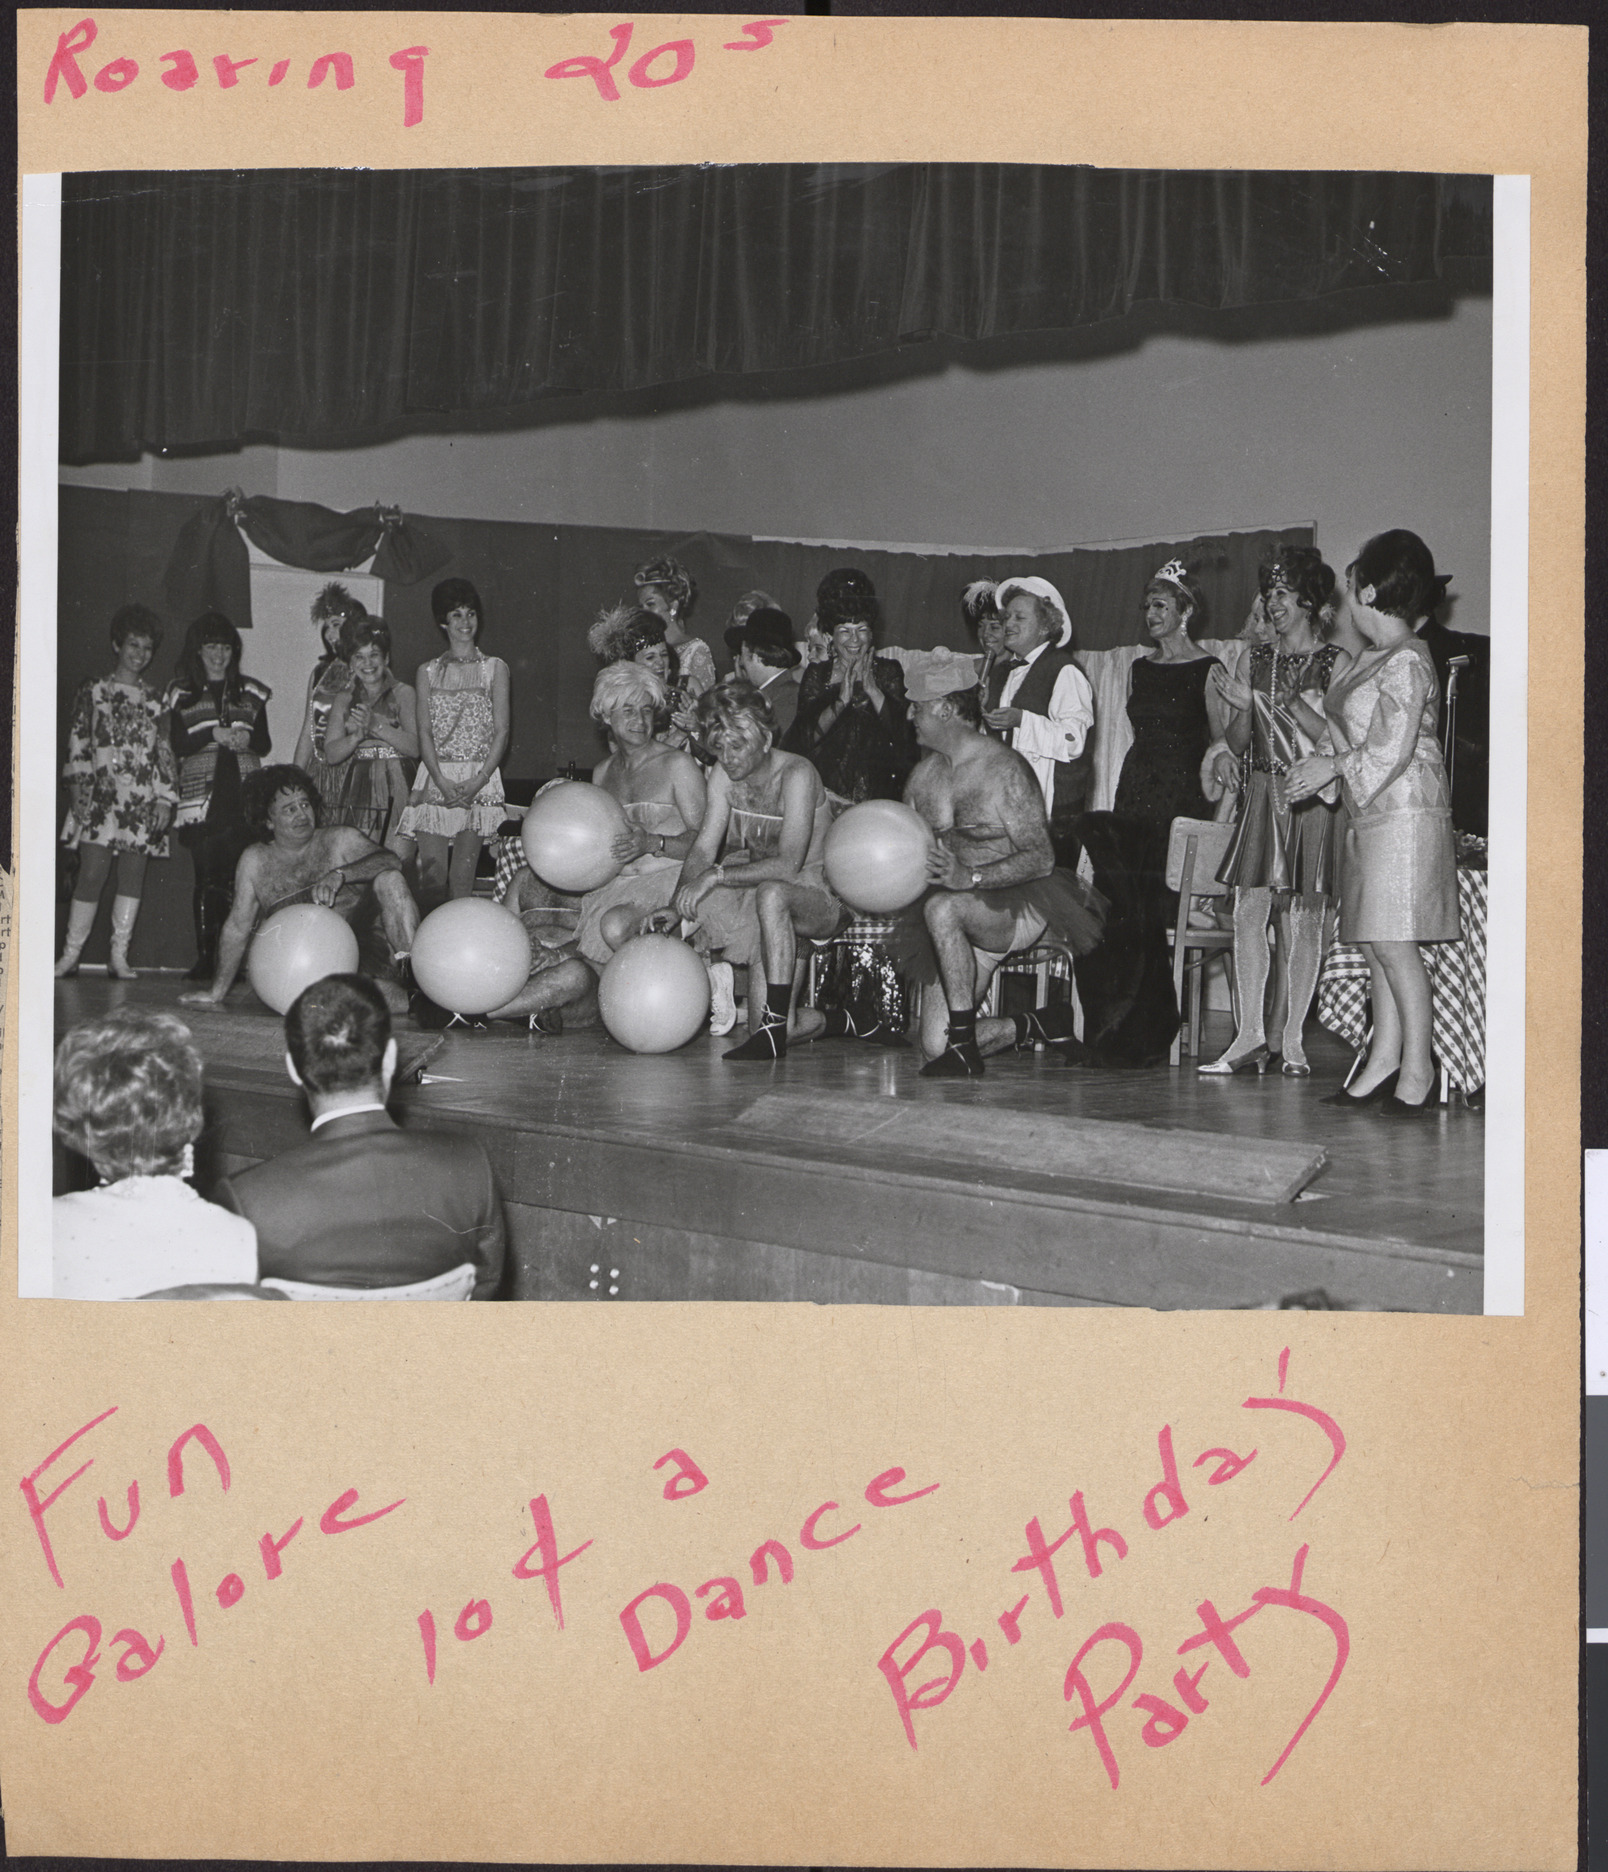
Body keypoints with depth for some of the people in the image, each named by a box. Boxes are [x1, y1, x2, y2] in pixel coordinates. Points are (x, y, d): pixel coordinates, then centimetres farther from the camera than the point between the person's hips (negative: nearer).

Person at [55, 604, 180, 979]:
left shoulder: (154, 701, 17)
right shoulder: (93, 691, 10)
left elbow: (165, 752, 13)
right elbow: (77, 742, 3)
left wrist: (166, 800, 4)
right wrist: (79, 786, -8)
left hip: (143, 801, 3)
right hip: (100, 796, -3)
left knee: (133, 875, -2)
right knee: (92, 872, -10)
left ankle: (120, 956, 1)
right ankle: (70, 955, -5)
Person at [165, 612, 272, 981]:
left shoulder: (250, 693, 16)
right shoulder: (181, 693, 13)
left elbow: (265, 743, 13)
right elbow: (178, 744, 4)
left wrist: (246, 739, -8)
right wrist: (214, 735, -10)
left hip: (243, 790, 1)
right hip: (202, 792, -1)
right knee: (206, 877, -6)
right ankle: (205, 957, -2)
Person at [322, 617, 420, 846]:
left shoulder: (402, 694, 7)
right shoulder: (343, 700, 15)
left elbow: (415, 747, -6)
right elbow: (331, 753, 3)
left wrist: (376, 725, -16)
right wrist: (357, 736, -15)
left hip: (394, 789, -2)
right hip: (353, 791, 2)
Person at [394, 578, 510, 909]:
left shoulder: (495, 668, 10)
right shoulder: (428, 672, 13)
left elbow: (501, 732, 3)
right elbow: (424, 733, 6)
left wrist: (478, 781, -11)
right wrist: (441, 781, -10)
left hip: (480, 781, -1)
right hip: (435, 778, 1)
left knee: (462, 877, -8)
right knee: (431, 875, -9)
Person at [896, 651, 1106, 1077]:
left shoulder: (1004, 770, -14)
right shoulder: (924, 773, 9)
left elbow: (1041, 858, -20)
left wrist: (971, 877, -33)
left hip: (1019, 905, -7)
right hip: (962, 920, 7)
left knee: (942, 909, -39)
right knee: (934, 1044, -7)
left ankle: (965, 1050, -29)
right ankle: (1035, 1026, 20)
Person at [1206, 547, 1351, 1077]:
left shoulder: (1334, 662, 1)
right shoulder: (1255, 658, 13)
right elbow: (1237, 744, 12)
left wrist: (1295, 706, -18)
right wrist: (1243, 708, -7)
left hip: (1311, 799, -4)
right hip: (1261, 793, 4)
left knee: (1302, 919, -3)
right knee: (1249, 910, -4)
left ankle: (1291, 1041, 2)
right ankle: (1250, 1037, -1)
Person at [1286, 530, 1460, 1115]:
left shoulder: (1406, 661, -13)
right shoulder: (1371, 659, 16)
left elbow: (1392, 751, -18)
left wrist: (1334, 765, -8)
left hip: (1403, 811, -9)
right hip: (1368, 813, 9)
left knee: (1391, 941, -8)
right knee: (1375, 943, 8)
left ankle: (1417, 1067, -2)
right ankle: (1384, 1060, 11)